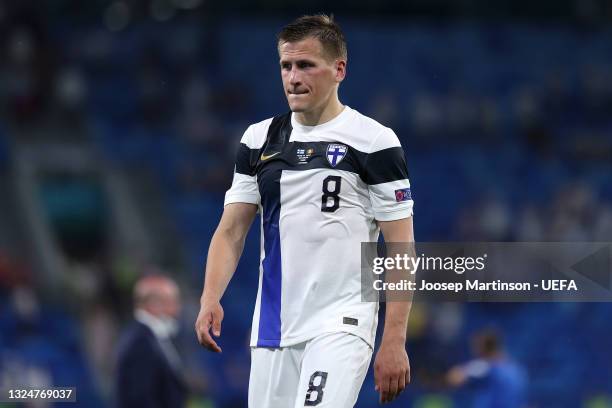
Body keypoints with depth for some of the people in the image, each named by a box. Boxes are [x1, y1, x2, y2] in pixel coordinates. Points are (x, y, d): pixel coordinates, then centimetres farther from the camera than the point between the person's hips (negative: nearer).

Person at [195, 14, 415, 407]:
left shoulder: (375, 141, -4)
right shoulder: (259, 139, 11)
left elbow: (402, 249, -5)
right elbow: (231, 231, 11)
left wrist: (394, 341, -12)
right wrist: (210, 300, -7)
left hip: (342, 324, -5)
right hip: (273, 327, 5)